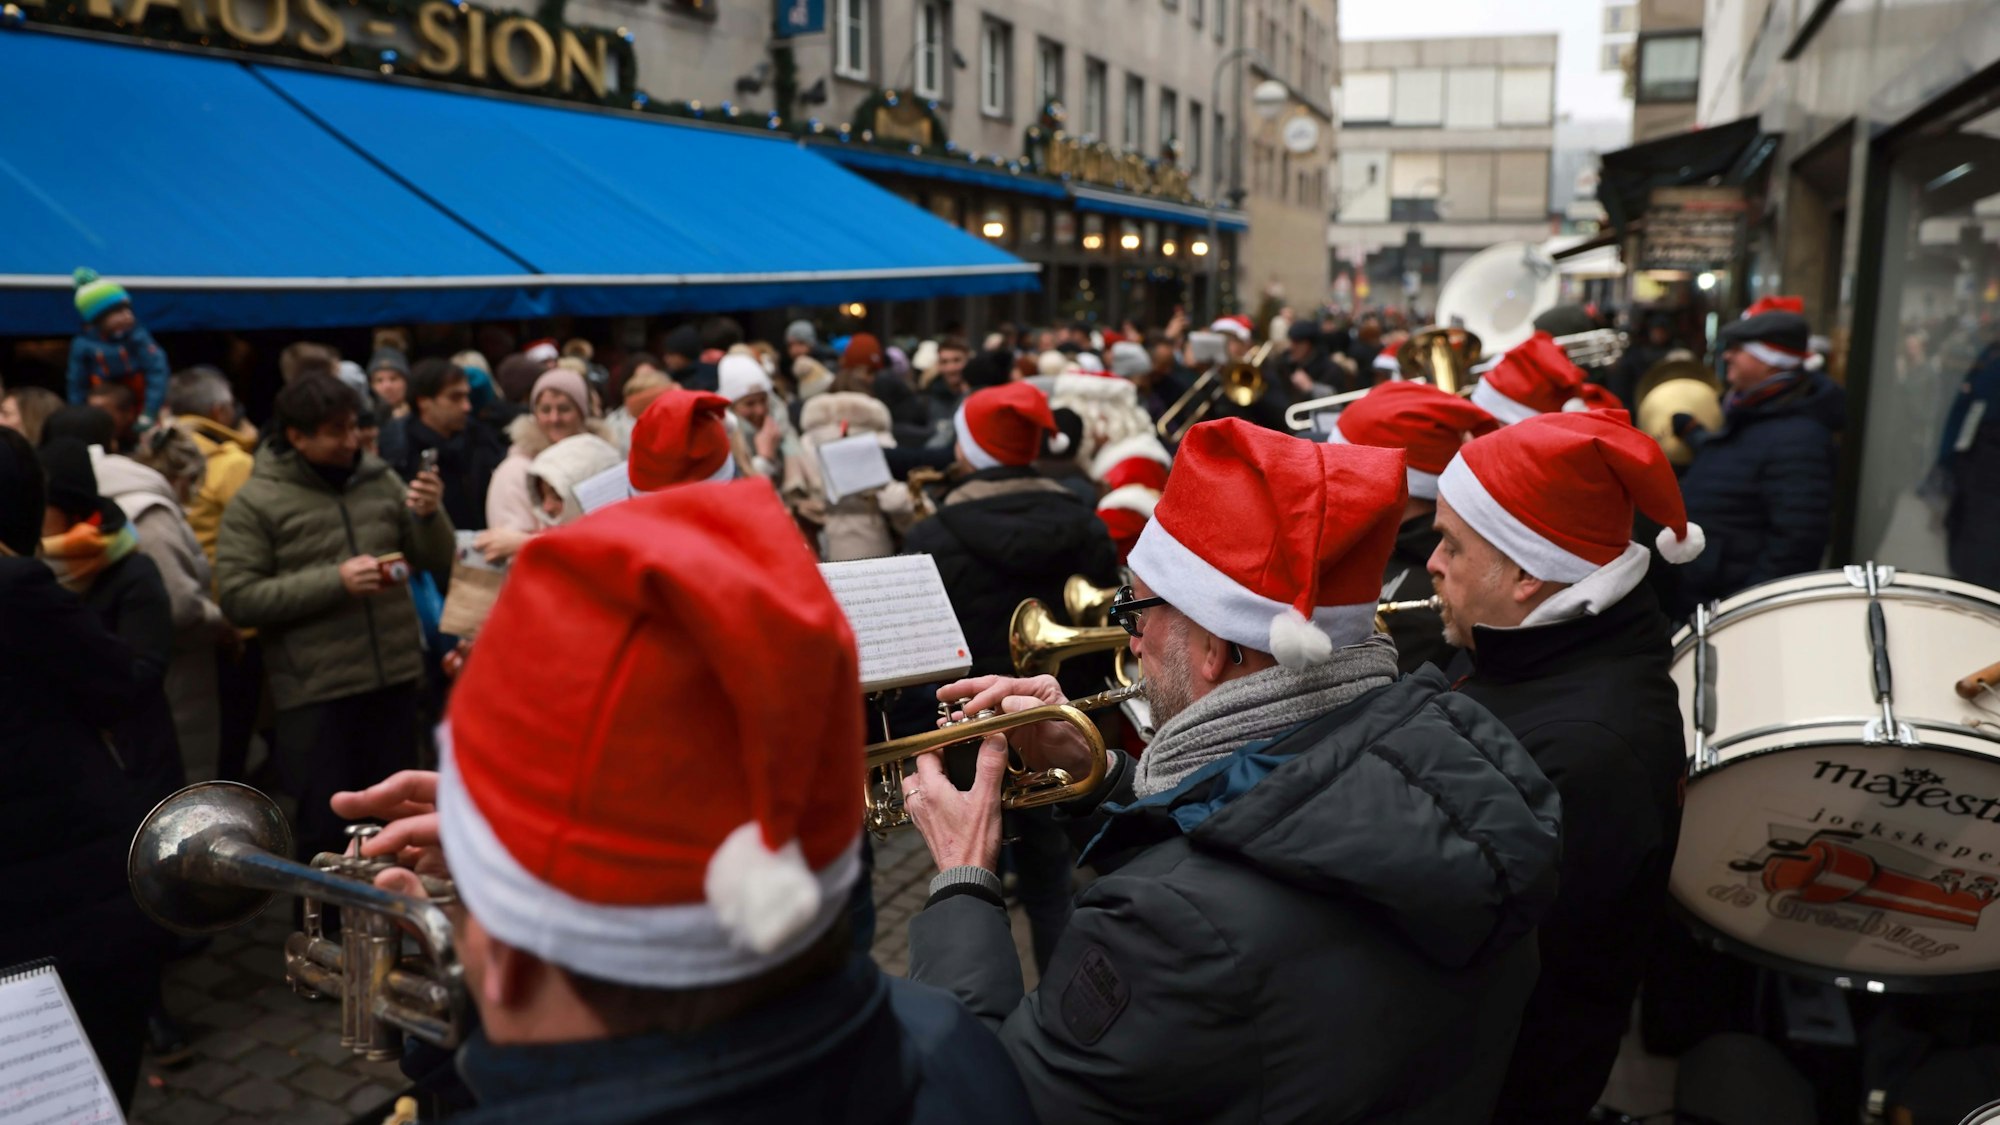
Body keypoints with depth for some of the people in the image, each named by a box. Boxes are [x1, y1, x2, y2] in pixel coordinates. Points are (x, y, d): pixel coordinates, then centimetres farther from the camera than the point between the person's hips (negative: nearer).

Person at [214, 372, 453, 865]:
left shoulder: (380, 479, 4)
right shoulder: (256, 502, -4)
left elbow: (439, 562, 8)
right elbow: (238, 598, -11)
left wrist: (430, 515, -12)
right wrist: (335, 580, -18)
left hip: (395, 679, 3)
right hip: (316, 693, -3)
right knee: (327, 830, 6)